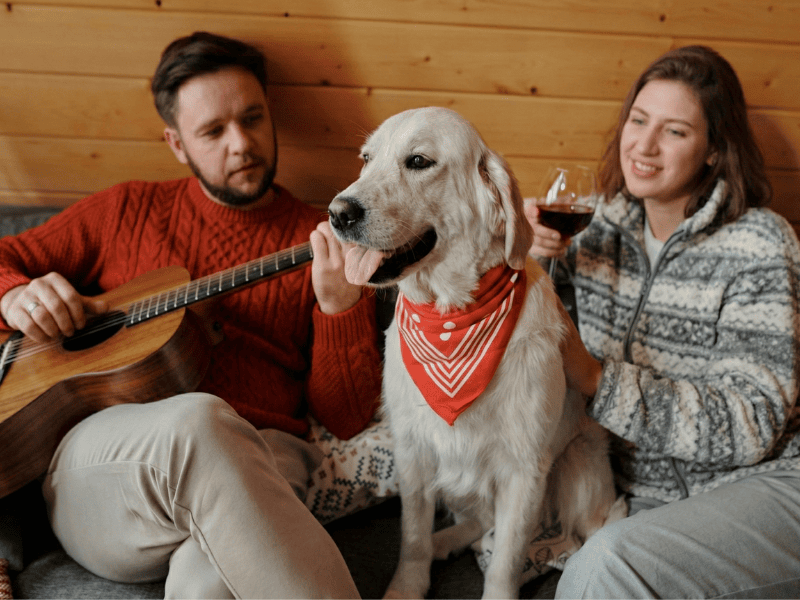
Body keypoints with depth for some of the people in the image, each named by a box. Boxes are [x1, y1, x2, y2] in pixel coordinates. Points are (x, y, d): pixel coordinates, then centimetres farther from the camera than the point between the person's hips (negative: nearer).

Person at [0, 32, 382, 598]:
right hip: (98, 462, 3)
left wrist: (340, 306, -13)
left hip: (254, 472, -2)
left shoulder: (323, 245, 11)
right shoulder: (129, 210, 18)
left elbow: (346, 418, 5)